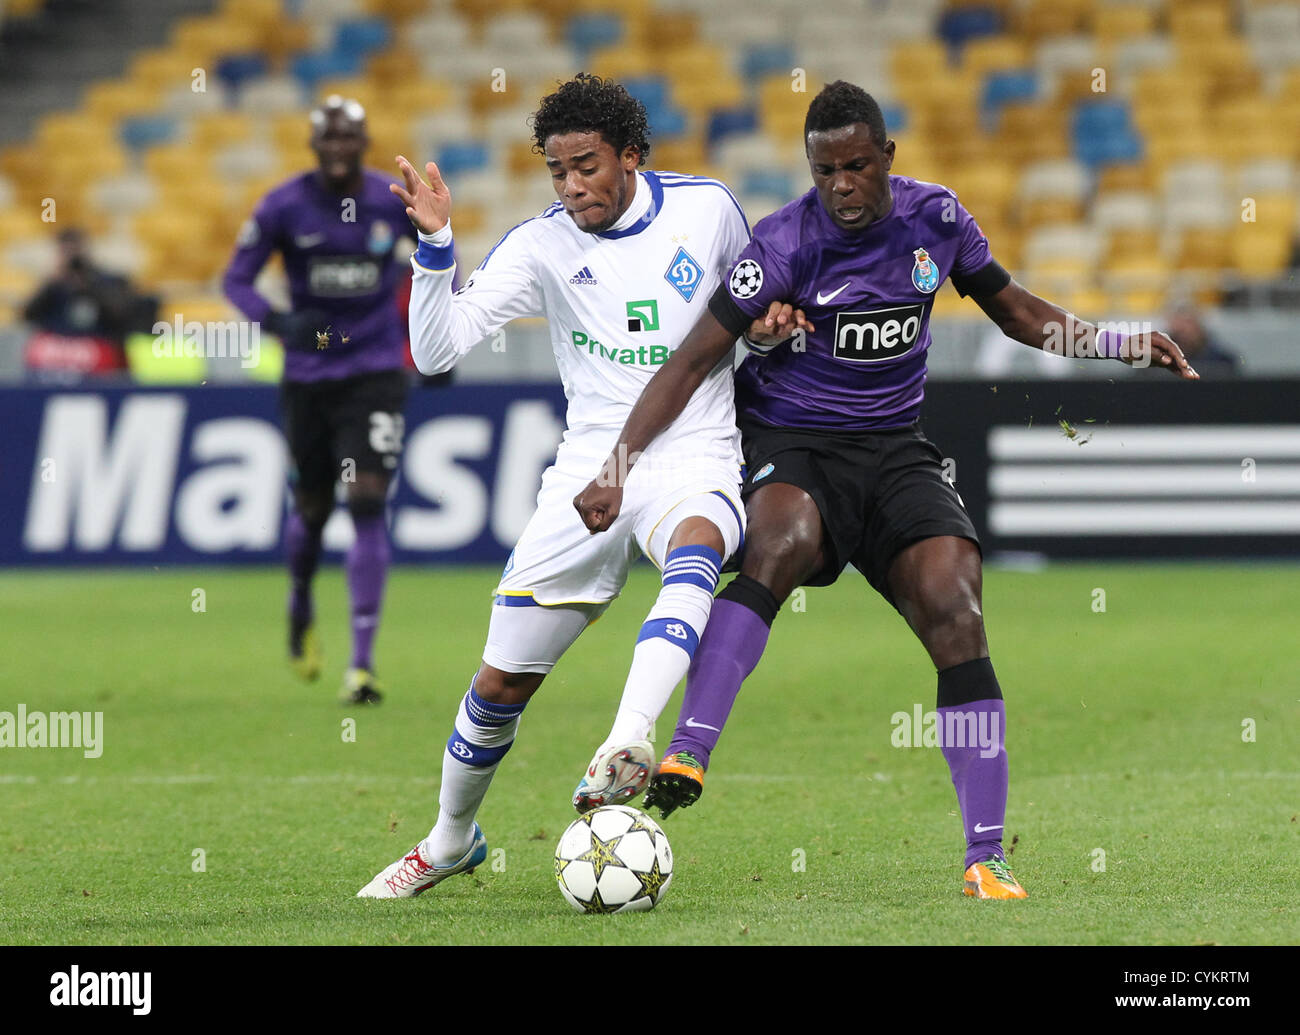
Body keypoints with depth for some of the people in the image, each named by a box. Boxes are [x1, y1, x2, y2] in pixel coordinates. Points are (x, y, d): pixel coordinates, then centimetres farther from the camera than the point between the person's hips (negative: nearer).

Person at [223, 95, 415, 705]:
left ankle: (363, 664, -14)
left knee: (367, 501, -14)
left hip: (376, 373, -1)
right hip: (307, 374, 1)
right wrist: (275, 321, -21)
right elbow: (237, 277, -1)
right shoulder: (284, 207, -6)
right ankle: (301, 608, 45)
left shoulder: (396, 202, -3)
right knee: (312, 507, 11)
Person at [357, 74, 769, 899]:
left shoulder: (707, 208, 0)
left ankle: (627, 744, -53)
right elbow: (436, 349, -11)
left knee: (695, 551, -40)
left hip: (694, 460, -1)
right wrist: (436, 244, -24)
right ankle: (451, 841, 29)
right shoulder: (543, 245, -3)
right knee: (502, 683, 3)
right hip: (590, 468, 1)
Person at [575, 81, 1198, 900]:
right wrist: (618, 468, -21)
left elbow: (1015, 311, 15)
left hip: (894, 448, 3)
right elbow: (693, 361, -13)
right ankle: (686, 758, -43)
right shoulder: (788, 242, -13)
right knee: (783, 543, -38)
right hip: (792, 443, -3)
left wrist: (1128, 346, 5)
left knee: (956, 611, -17)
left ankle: (987, 857, -14)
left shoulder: (935, 217, 0)